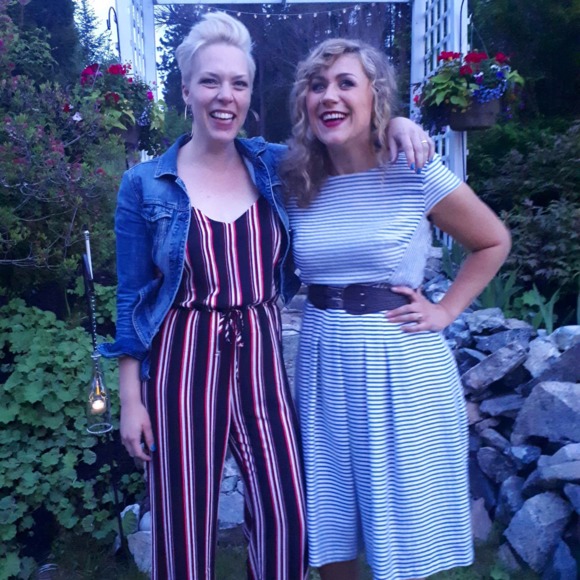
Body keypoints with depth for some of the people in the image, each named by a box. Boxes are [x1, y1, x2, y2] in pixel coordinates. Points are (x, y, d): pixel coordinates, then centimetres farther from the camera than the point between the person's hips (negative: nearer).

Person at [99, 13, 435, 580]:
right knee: (184, 527, 10)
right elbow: (131, 298, 0)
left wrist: (394, 123, -5)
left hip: (261, 355, 2)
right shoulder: (145, 184, -2)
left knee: (286, 518, 7)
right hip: (183, 361, -2)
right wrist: (130, 399, -1)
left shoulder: (276, 166, 4)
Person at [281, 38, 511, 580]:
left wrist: (444, 311, -4)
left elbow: (494, 242, 4)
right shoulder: (298, 184, 1)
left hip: (400, 366, -3)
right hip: (323, 365, 4)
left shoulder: (416, 174, -8)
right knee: (329, 532, 17)